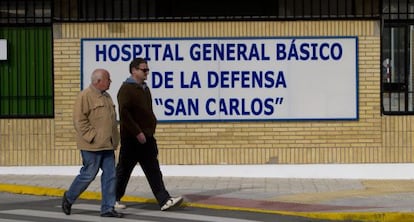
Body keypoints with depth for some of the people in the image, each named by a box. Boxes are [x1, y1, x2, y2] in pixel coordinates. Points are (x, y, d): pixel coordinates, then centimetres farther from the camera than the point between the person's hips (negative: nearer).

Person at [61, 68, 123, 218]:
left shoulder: (106, 97, 17)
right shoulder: (85, 96, -11)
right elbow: (79, 120, -16)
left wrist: (114, 139, 17)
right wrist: (92, 136, -18)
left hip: (107, 145, 8)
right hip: (92, 146, -8)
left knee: (110, 175, 5)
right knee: (88, 174, -2)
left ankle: (107, 208, 10)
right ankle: (69, 198, 20)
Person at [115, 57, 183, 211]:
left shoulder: (144, 88, 15)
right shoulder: (126, 89, -13)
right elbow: (124, 113, -22)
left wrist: (151, 128, 17)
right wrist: (137, 133, -22)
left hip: (146, 137, 8)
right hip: (132, 139, -8)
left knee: (153, 170, 2)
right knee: (124, 170, 4)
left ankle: (164, 201, -2)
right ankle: (113, 199, 19)